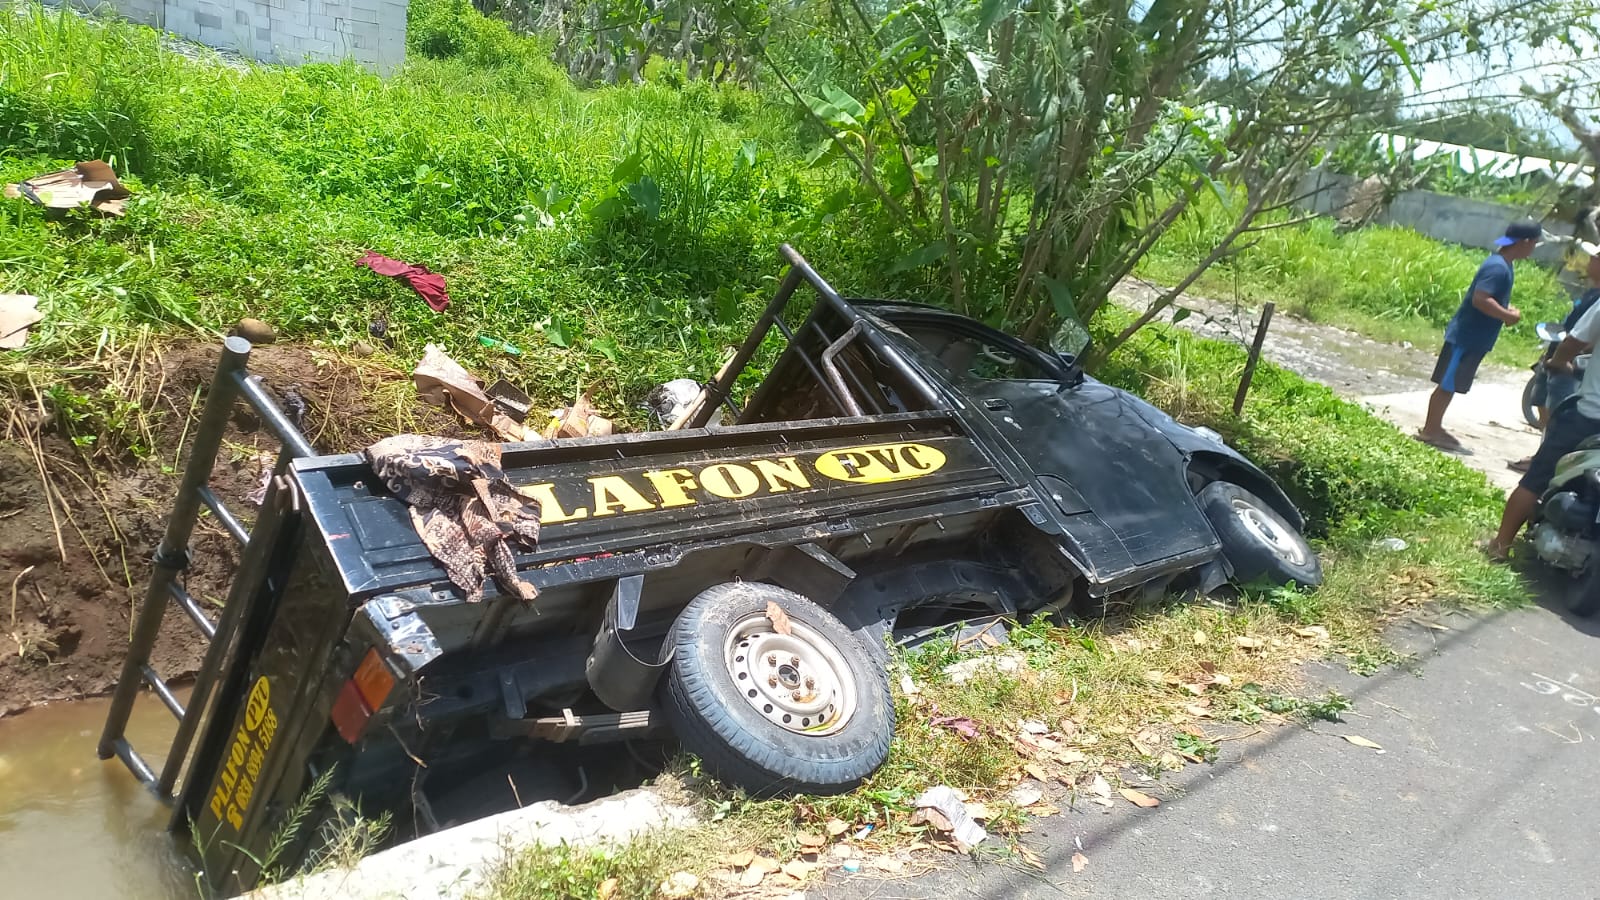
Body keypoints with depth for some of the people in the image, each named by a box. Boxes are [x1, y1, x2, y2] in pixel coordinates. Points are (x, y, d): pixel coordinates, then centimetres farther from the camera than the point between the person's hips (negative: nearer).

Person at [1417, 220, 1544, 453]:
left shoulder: (1502, 264, 11)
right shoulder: (1498, 267, -20)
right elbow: (1480, 299, -30)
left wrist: (1507, 309, 6)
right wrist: (1509, 316, -21)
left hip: (1472, 337, 10)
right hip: (1467, 337, -10)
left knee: (1450, 386, 15)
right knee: (1447, 385, -2)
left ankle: (1434, 428, 23)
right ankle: (1430, 431, 6)